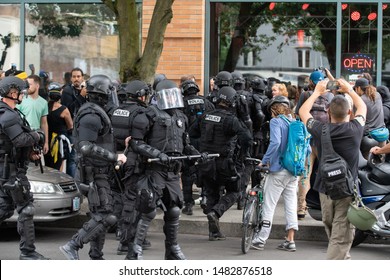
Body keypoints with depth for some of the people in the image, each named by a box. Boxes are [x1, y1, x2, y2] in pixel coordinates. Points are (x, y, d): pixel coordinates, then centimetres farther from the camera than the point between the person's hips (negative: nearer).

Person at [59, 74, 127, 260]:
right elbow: (85, 147, -28)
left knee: (99, 216, 13)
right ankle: (72, 246, -12)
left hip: (100, 174, 10)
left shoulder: (95, 112, 14)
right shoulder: (92, 116, -18)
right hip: (96, 174, -10)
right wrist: (114, 157, -26)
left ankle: (96, 258, 18)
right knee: (105, 217, -13)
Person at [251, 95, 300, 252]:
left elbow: (275, 142, -23)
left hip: (279, 170, -6)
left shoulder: (276, 121, -8)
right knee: (291, 205, 10)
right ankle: (290, 241, 10)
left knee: (269, 205, 0)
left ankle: (261, 239, 0)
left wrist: (265, 161, -15)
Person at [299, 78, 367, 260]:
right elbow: (362, 107, 13)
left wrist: (317, 92, 25)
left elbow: (303, 111, 14)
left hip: (325, 190, 4)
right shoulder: (355, 129, -10)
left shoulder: (319, 130, -7)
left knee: (331, 230, 21)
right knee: (341, 237, -4)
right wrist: (350, 90, 26)